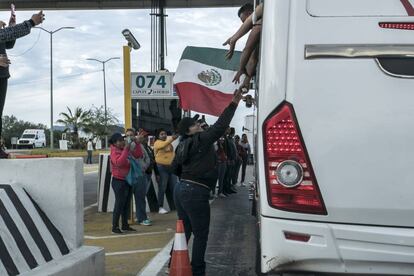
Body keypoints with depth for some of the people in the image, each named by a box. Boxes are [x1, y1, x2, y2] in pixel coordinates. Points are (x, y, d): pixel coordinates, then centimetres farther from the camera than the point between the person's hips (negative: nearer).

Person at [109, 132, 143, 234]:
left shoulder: (128, 150, 8)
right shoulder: (114, 152, -13)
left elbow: (138, 155, 11)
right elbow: (119, 162, -32)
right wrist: (126, 149, -31)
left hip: (127, 180, 8)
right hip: (118, 181, -8)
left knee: (126, 204, 13)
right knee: (119, 204, -7)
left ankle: (125, 225, 23)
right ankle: (115, 227, 0)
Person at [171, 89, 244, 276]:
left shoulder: (184, 145, 13)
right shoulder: (201, 140, -10)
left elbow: (175, 167, 22)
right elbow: (220, 126, -19)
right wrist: (233, 104, -16)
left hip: (181, 189, 9)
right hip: (195, 192, -9)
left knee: (184, 231, 18)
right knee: (200, 235, 1)